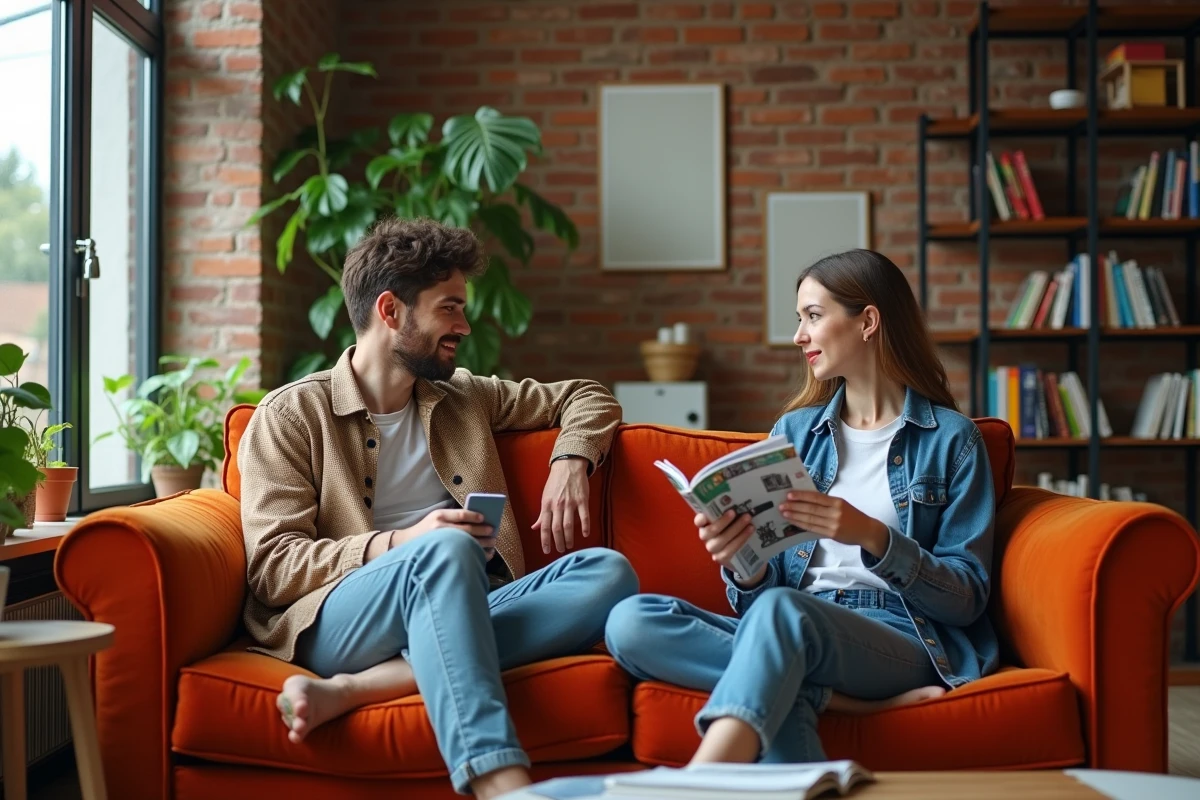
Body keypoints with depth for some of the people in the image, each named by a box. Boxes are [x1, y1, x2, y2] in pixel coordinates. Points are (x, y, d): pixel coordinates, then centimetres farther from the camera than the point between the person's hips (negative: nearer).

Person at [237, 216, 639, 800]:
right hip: (339, 621, -5)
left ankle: (354, 688, -31)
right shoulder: (290, 416, 6)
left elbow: (588, 398, 29)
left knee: (608, 571, -22)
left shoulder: (464, 397, 21)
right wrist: (399, 544, -17)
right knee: (447, 549, -35)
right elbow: (272, 568, -3)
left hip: (465, 615, 5)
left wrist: (570, 462, 6)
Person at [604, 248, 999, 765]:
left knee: (781, 612, -39)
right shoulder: (794, 431, 17)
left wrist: (872, 536, -16)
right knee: (631, 622, -24)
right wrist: (744, 568, -13)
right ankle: (849, 699, -25)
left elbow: (967, 598, 0)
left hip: (907, 639, -5)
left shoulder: (951, 439, 6)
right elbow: (764, 591, 12)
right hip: (791, 631, 5)